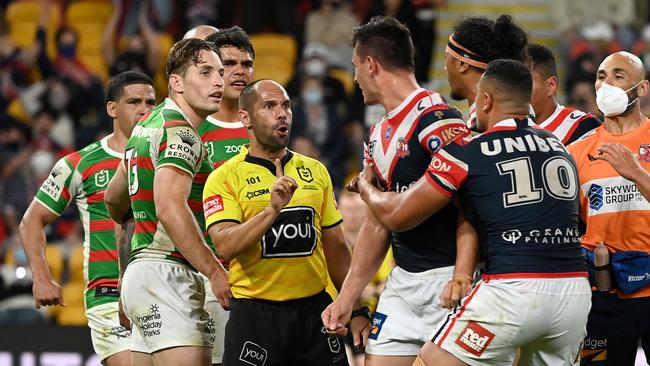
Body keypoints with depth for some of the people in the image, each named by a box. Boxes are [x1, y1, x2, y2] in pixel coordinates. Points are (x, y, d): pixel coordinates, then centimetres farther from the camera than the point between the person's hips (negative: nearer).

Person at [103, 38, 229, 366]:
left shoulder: (148, 125, 19)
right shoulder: (180, 132, -11)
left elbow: (113, 197, 31)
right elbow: (170, 207, -25)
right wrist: (216, 271, -23)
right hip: (164, 273, -10)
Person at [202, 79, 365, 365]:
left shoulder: (315, 171, 13)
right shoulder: (224, 178, -2)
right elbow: (225, 247, -17)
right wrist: (273, 209, -27)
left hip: (314, 308, 4)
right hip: (255, 311, -4)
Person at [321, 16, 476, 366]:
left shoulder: (438, 120, -13)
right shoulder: (377, 136, 15)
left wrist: (461, 279, -25)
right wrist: (347, 297, 18)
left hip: (447, 279, -9)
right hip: (403, 281, 9)